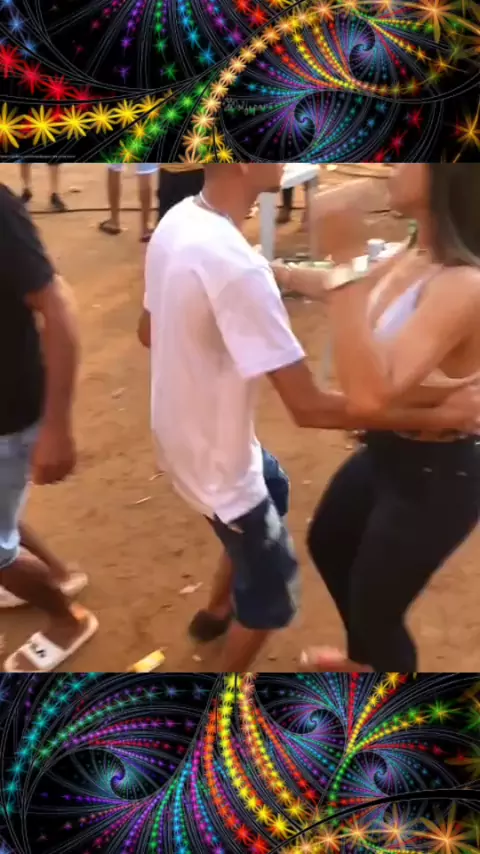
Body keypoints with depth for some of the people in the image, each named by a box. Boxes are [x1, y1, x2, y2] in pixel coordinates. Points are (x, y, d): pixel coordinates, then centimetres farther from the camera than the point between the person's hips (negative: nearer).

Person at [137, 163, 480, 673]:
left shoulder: (176, 221, -7)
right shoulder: (235, 266, -34)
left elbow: (149, 332, 8)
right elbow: (310, 408, -30)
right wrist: (438, 415, -23)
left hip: (180, 431, 9)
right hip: (214, 457, -8)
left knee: (273, 488, 34)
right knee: (272, 590, 15)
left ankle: (217, 611, 54)